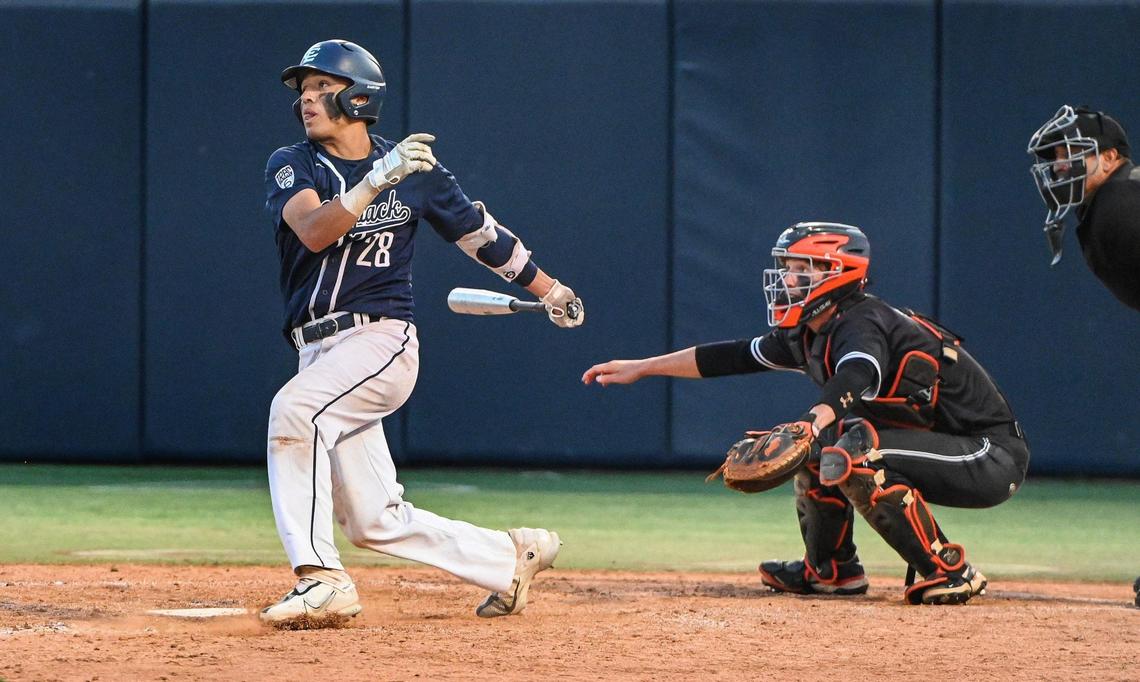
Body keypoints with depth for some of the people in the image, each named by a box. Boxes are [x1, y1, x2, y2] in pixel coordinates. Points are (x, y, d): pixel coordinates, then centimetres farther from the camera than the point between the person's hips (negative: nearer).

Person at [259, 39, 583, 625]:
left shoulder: (413, 170, 3)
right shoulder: (291, 165, 4)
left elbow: (478, 230, 16)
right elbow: (313, 231, -16)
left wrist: (550, 290, 26)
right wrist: (376, 181, -29)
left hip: (381, 338, -4)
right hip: (320, 352, 4)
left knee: (294, 410, -33)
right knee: (375, 523, 4)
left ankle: (320, 579, -32)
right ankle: (512, 559, 23)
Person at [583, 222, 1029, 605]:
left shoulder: (861, 325, -20)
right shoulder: (811, 336, 8)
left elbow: (857, 375, -43)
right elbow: (736, 356, 17)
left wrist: (812, 423, -62)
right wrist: (641, 368, 18)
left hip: (993, 457, -10)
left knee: (854, 453, -29)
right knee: (814, 444, 13)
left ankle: (949, 573, -22)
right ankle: (830, 570, 26)